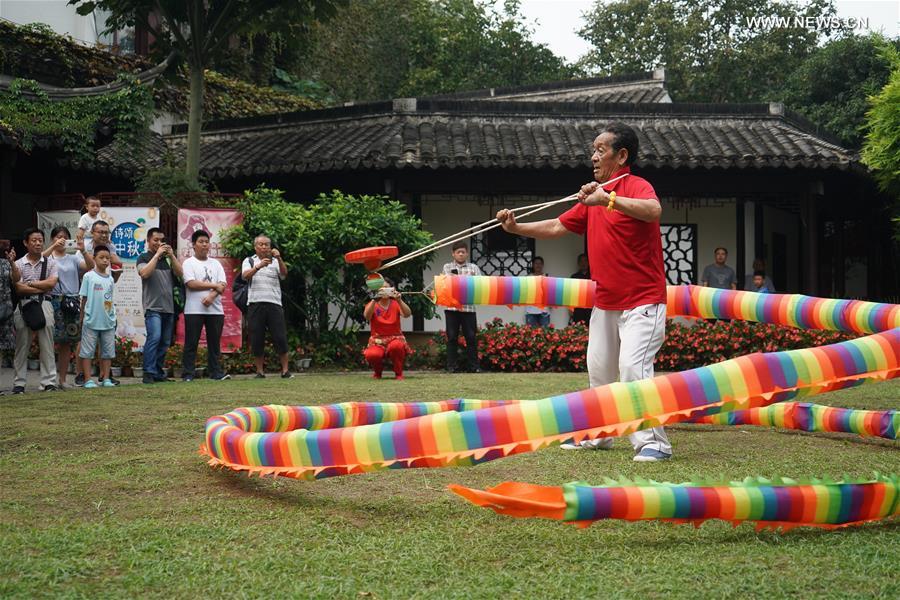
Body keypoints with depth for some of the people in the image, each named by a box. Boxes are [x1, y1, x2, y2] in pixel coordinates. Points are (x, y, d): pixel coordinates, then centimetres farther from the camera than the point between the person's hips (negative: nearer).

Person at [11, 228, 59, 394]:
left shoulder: (50, 262, 9)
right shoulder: (18, 264, 6)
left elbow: (52, 282, -5)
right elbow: (18, 288, -6)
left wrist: (30, 283, -4)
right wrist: (41, 288, -7)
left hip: (44, 305, 0)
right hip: (24, 305, 0)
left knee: (47, 345, -1)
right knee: (22, 345, 2)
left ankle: (49, 382, 1)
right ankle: (19, 383, 6)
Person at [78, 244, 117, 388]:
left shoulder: (110, 279, 9)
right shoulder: (89, 276, -4)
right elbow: (84, 299, -1)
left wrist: (112, 317, 10)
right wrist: (82, 318, 0)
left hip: (108, 321, 4)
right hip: (91, 321, -4)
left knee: (108, 351, 8)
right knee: (87, 351, -1)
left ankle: (106, 378, 15)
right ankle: (88, 380, 2)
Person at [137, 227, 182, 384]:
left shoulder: (167, 258, 17)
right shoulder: (144, 258, 3)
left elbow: (180, 273, 6)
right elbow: (144, 273, -16)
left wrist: (171, 255, -5)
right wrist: (157, 255, -11)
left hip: (168, 307, 6)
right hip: (152, 306, -6)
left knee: (165, 342, 7)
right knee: (154, 337, -20)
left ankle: (159, 372, 14)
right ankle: (148, 373, -19)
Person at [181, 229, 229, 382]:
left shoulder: (216, 264, 15)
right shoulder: (188, 263, 3)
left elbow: (222, 286, 4)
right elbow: (191, 284, -12)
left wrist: (211, 296, -15)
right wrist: (214, 285, -7)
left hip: (215, 309, 4)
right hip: (194, 310, -4)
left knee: (214, 342, 5)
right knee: (191, 343, -2)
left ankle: (216, 372, 8)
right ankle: (187, 374, 0)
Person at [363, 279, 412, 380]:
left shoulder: (396, 304, 4)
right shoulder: (372, 305, 2)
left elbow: (407, 314, -17)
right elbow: (366, 316, -21)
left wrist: (399, 300, -34)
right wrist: (375, 300, -36)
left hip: (395, 338, 0)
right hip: (377, 340, 0)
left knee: (396, 346, -37)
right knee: (371, 355, -34)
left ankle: (399, 374, -12)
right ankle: (377, 371, 4)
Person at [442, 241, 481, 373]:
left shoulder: (473, 268, 11)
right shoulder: (447, 267, 10)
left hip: (468, 307, 1)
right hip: (451, 306, -1)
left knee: (471, 337, 2)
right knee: (452, 337, 2)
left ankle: (474, 366, 7)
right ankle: (451, 366, 6)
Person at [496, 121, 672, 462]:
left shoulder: (636, 187, -13)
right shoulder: (592, 198, 14)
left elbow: (653, 210, -36)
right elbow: (557, 227, 19)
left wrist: (608, 199, -43)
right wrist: (517, 228, 9)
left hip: (642, 302, -9)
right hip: (605, 302, 9)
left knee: (632, 366, -18)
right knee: (598, 369, 14)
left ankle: (654, 443, -11)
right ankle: (597, 434, 28)